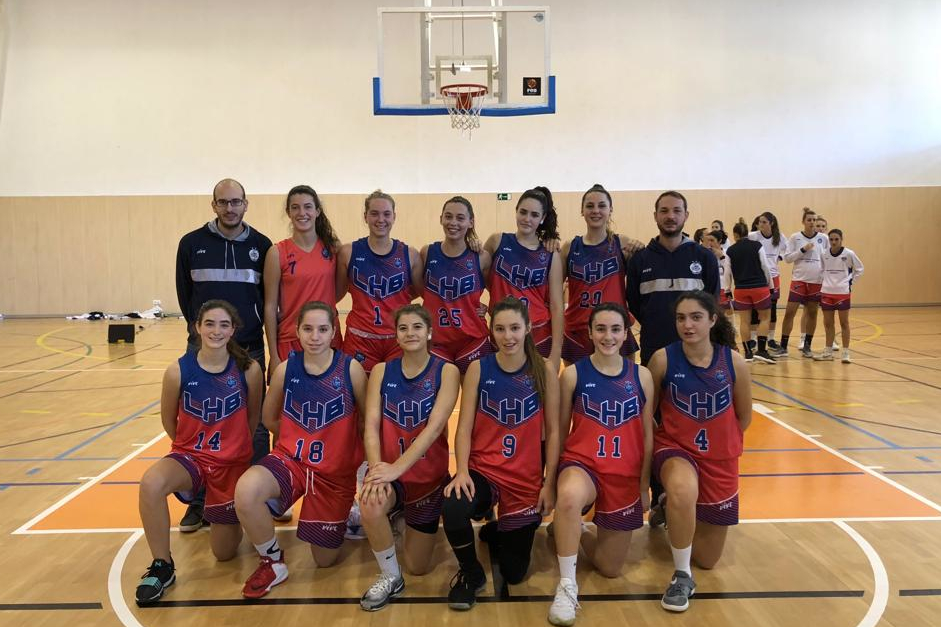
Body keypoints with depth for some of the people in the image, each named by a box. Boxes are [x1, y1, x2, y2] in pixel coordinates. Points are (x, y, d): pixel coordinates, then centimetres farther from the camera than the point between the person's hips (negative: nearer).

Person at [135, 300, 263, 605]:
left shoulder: (249, 369, -16)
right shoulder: (178, 370, -15)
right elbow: (168, 420, 2)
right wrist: (190, 447, 11)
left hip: (233, 462, 0)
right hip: (190, 455, 0)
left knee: (224, 552, 7)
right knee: (151, 483, -35)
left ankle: (229, 518, 44)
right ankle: (162, 566, -12)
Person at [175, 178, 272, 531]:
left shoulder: (261, 245, 3)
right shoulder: (192, 243, 3)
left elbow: (269, 297, 8)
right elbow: (184, 293, 9)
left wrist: (256, 328, -2)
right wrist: (199, 328, 0)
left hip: (250, 348, 0)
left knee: (254, 424, 5)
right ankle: (199, 500, 18)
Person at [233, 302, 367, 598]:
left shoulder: (351, 368, -13)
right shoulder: (285, 369, -6)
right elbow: (270, 419, 9)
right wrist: (300, 440, 9)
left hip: (336, 470, -1)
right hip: (290, 459, 1)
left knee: (325, 559, 7)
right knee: (246, 490, -33)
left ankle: (344, 517, 43)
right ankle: (273, 562, -4)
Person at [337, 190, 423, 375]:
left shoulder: (410, 255, 1)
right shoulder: (348, 253, 0)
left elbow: (422, 292, 12)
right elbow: (337, 293, 9)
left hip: (399, 340, 1)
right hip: (360, 340, 0)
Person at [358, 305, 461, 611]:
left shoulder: (447, 371, -9)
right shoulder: (382, 371, -2)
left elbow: (434, 427, -20)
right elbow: (371, 425, -10)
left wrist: (397, 468, -31)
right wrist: (376, 469, -27)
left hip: (429, 474, -1)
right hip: (390, 471, 1)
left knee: (418, 568, 9)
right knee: (370, 504, -35)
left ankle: (411, 522, 43)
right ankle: (390, 577, -6)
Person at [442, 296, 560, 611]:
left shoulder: (544, 370, -6)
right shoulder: (478, 368, -5)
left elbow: (553, 431, -2)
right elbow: (464, 428, -6)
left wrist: (549, 483, -5)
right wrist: (462, 472, -20)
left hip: (527, 479, 1)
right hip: (482, 470, -1)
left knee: (514, 573, 8)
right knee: (453, 509, -36)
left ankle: (495, 534, 45)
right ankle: (471, 574, -3)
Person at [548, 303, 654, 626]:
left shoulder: (641, 376, -1)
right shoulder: (574, 373, -7)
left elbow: (647, 434, 5)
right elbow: (560, 430, -1)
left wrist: (645, 485, 6)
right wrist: (553, 479, -1)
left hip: (626, 476, 3)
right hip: (581, 463, -3)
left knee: (610, 568, 10)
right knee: (569, 497, -41)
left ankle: (574, 533, 42)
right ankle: (567, 586, -20)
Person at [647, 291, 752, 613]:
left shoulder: (734, 362, -12)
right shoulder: (663, 359, -15)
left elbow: (744, 416, 5)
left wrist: (719, 442, 13)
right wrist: (669, 441, -5)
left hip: (720, 459, 2)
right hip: (675, 449, -2)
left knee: (707, 559, 11)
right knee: (683, 491, -41)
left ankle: (675, 509, 42)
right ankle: (682, 576, -16)